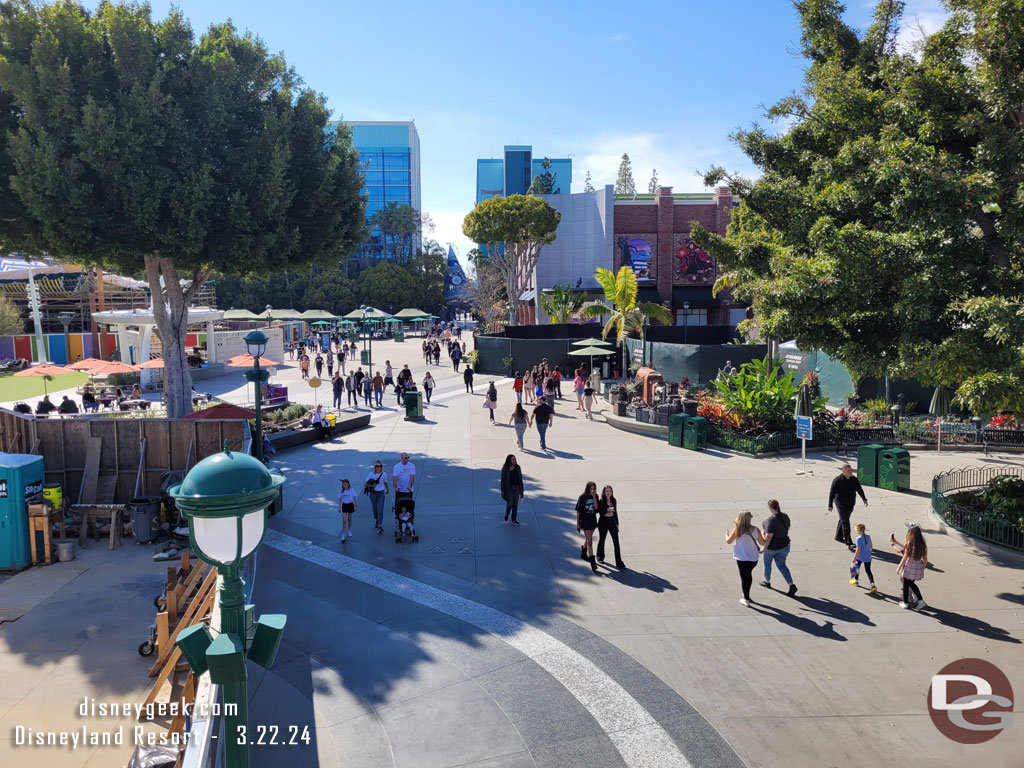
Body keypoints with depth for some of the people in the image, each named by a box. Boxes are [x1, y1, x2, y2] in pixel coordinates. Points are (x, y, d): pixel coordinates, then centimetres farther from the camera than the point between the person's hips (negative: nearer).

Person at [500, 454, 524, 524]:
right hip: (508, 488, -3)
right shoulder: (505, 469, -10)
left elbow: (520, 479, 6)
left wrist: (521, 489, 5)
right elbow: (503, 480, -7)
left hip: (516, 488, 3)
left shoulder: (518, 468, 0)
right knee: (510, 504, -4)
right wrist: (502, 491, -8)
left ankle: (514, 520, 14)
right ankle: (507, 514, 27)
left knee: (515, 504, 5)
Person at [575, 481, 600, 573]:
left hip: (593, 521, 5)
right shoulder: (582, 497, -12)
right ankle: (593, 563, -10)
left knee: (588, 539, 22)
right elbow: (578, 511, -8)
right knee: (590, 541, -9)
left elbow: (596, 508, -11)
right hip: (585, 521, -5)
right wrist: (577, 523, -9)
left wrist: (594, 497, -20)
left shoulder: (596, 496, 0)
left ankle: (583, 554, 45)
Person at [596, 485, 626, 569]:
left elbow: (615, 512, 11)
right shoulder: (601, 501, -10)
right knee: (602, 540, 14)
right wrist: (607, 510, -30)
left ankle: (619, 563, 0)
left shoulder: (614, 501, 3)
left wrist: (617, 523, 13)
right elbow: (600, 512, -15)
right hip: (603, 522, -3)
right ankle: (600, 557, 38)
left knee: (616, 542, -2)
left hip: (612, 522, 3)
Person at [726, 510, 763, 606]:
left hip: (742, 558, -3)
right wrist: (763, 535, 20)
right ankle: (747, 594, 37)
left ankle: (746, 599, 15)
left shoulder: (737, 530, -17)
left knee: (744, 577, 9)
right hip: (753, 558, 3)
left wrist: (727, 534, 15)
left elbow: (728, 541, -6)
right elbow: (762, 543, 1)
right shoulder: (756, 529, -9)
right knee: (749, 574, 25)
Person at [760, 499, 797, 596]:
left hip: (772, 547, -6)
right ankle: (791, 585, 2)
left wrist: (764, 548, -17)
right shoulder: (785, 516, -5)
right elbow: (787, 528, 9)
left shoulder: (771, 520, -29)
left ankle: (767, 582, 39)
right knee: (782, 565, 15)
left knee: (767, 563, 20)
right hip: (784, 545, 6)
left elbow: (769, 536, -28)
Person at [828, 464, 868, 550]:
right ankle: (848, 543, -11)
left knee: (843, 520, 21)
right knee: (845, 523, -10)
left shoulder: (854, 479, 2)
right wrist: (830, 505, -12)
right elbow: (832, 492, -12)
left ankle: (838, 536, 40)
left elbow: (859, 489, 8)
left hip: (850, 504, 7)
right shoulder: (838, 480, -15)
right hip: (841, 504, -7)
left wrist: (864, 499, -5)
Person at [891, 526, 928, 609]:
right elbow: (925, 559, 3)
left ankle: (905, 603, 24)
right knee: (911, 583, 25)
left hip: (909, 567, -5)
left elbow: (905, 557, -12)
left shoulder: (909, 544, -17)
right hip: (918, 567, 5)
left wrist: (899, 567, -2)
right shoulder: (923, 545, -3)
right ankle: (921, 601, 20)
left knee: (906, 585, 14)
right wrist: (923, 568, 17)